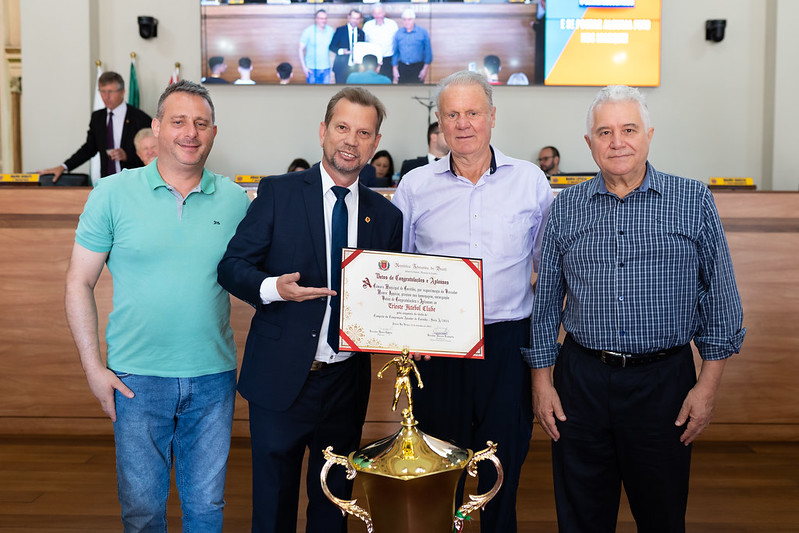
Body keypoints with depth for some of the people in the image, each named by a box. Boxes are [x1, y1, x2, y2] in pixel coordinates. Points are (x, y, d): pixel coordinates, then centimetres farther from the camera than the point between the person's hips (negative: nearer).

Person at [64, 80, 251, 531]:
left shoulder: (236, 200, 1)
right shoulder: (113, 194, -3)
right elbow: (79, 283, 1)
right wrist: (93, 367, -4)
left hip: (213, 376, 1)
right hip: (137, 377, -1)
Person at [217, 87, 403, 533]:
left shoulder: (386, 215, 6)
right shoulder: (278, 193, -3)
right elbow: (232, 265, -5)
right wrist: (272, 288, -24)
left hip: (347, 382, 3)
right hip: (282, 378, -2)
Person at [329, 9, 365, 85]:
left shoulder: (361, 32, 12)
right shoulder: (340, 30, 1)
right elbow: (331, 46, -1)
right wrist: (341, 51, -20)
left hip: (356, 67, 3)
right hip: (341, 67, -3)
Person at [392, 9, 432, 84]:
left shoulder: (423, 32, -3)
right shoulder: (398, 33, 5)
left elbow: (428, 51, -2)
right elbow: (395, 52, 10)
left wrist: (425, 68, -7)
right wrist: (395, 68, 6)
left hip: (417, 67, -3)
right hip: (402, 67, 3)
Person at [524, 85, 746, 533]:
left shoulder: (694, 202, 0)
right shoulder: (566, 207, 4)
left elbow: (721, 302, 1)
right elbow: (546, 302, 8)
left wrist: (708, 386, -4)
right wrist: (542, 381, 4)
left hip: (663, 380, -1)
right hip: (581, 380, 2)